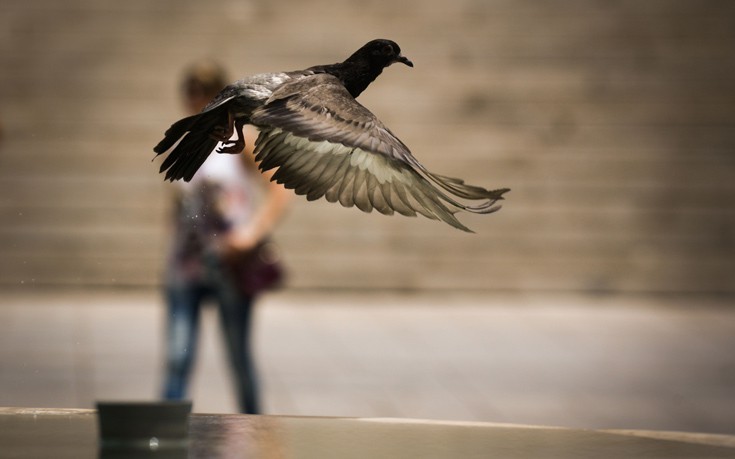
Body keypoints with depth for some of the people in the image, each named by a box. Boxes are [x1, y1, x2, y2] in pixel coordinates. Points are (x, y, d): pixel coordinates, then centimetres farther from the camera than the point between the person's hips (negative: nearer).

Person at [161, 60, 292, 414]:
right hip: (186, 265, 3)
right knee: (178, 360, -6)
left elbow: (279, 192, -6)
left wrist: (252, 233, -17)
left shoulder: (241, 141, -1)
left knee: (239, 358, 6)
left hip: (230, 266, -3)